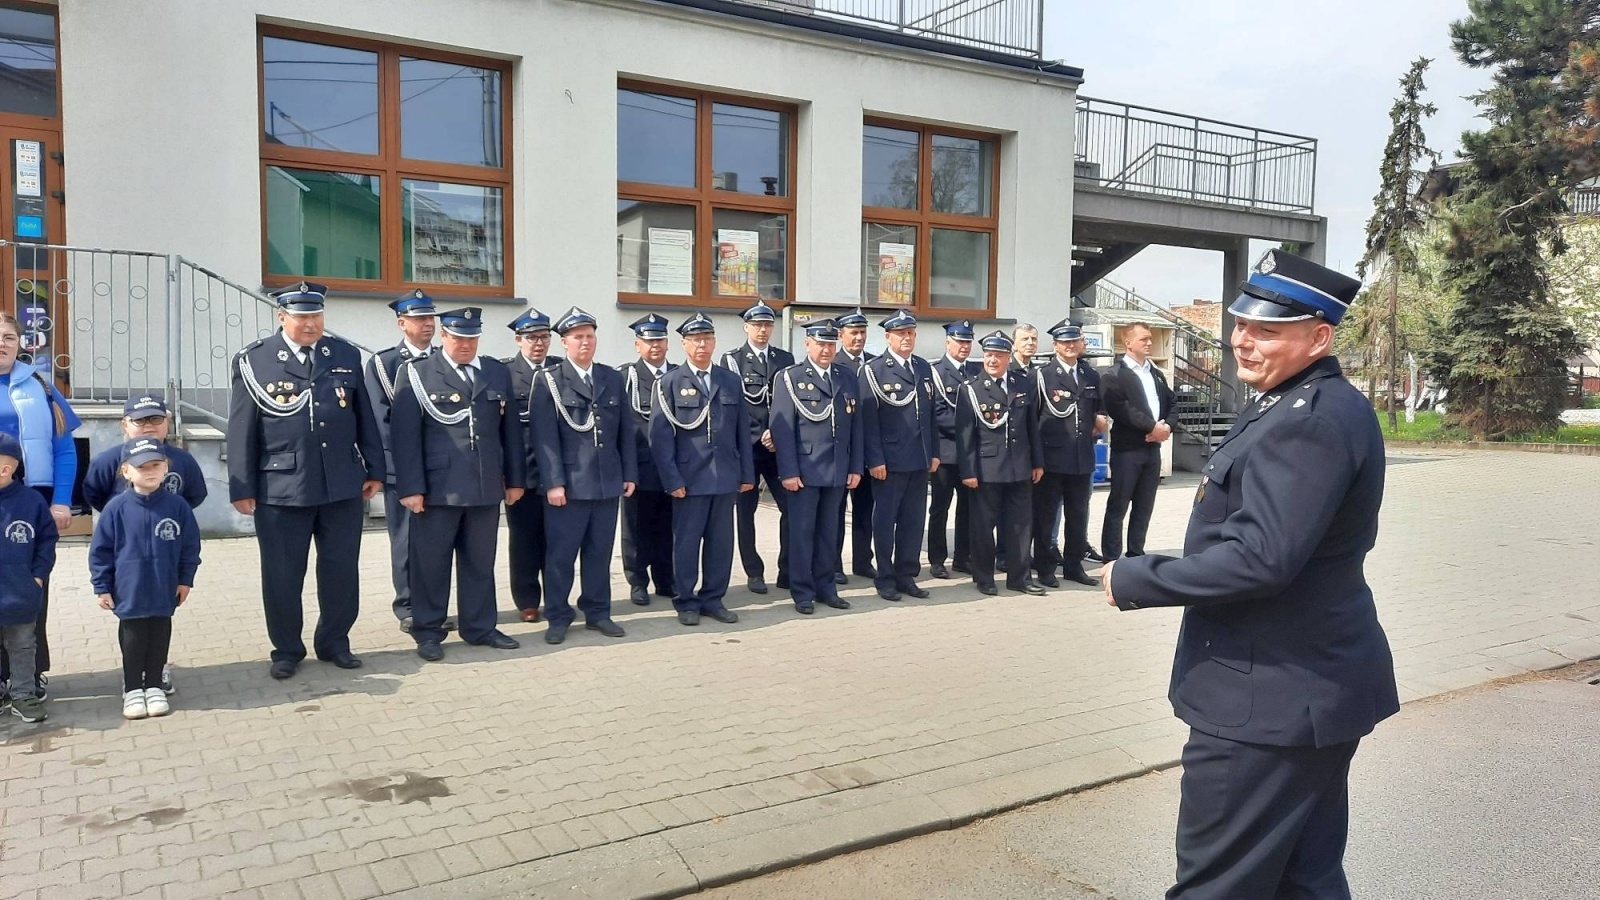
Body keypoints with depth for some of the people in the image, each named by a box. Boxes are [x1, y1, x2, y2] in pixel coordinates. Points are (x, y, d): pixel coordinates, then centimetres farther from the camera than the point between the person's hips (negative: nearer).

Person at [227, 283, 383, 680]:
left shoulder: (346, 355, 7)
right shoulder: (254, 361, -1)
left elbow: (365, 417, 9)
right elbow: (241, 431, -1)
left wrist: (374, 470, 7)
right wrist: (242, 488, -3)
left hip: (343, 485, 2)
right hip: (281, 488, -2)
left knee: (342, 569, 10)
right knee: (282, 574, 7)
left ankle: (334, 642, 27)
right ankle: (286, 649, 23)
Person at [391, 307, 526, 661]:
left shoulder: (498, 373, 11)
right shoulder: (417, 374, -1)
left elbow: (510, 429, 13)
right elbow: (405, 435, -6)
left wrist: (514, 479, 10)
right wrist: (411, 487, -11)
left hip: (486, 488, 4)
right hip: (438, 488, -3)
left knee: (480, 563, 12)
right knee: (430, 563, 5)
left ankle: (480, 627, 23)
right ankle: (428, 632, 17)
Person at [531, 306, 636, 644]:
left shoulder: (613, 378, 12)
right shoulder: (548, 381, -1)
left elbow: (625, 430, 13)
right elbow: (546, 437, -8)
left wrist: (629, 473, 7)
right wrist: (554, 482, -14)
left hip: (607, 481, 4)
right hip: (569, 483, -4)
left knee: (600, 553, 11)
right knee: (560, 555, 2)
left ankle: (597, 613, 22)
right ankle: (557, 617, 14)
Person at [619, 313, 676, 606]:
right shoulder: (625, 376, 0)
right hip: (639, 468, -3)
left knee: (668, 528, 10)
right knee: (637, 529, 6)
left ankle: (665, 581, 21)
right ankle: (638, 583, 18)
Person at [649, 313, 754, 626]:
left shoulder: (731, 381, 11)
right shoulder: (670, 382, 0)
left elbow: (742, 431, 11)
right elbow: (660, 435, -5)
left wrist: (747, 473, 7)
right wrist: (672, 480, -11)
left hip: (725, 478, 3)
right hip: (689, 479, -3)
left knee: (721, 542, 8)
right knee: (686, 542, 4)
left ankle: (713, 599, 21)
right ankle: (685, 602, 17)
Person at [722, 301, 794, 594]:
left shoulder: (785, 359, 11)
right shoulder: (731, 360, 2)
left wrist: (777, 432, -9)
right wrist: (759, 436, -10)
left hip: (779, 445, 2)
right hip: (745, 446, -2)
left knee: (792, 506, -3)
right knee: (745, 512, 4)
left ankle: (787, 571, 8)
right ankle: (754, 573, 14)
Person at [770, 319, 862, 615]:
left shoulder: (848, 378, 11)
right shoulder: (789, 378, -2)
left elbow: (856, 426, 11)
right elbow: (782, 428, -7)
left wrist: (856, 467, 6)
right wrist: (789, 471, -13)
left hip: (838, 470, 4)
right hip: (805, 469, -4)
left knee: (829, 531, 11)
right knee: (802, 531, 3)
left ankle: (825, 587, 22)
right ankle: (803, 593, 12)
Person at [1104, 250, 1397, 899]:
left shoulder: (1309, 423, -22)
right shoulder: (1316, 406, 12)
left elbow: (1257, 558, -29)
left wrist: (1132, 581, -19)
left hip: (1272, 700, -11)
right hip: (1317, 686, 11)